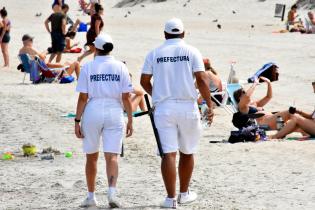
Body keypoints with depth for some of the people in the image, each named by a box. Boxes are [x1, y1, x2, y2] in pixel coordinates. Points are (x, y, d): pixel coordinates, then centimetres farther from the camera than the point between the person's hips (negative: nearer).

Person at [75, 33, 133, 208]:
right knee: (112, 156, -3)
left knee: (91, 156, 13)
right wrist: (130, 120, 6)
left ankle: (91, 196, 19)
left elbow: (83, 97, -4)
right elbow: (126, 97, 0)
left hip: (92, 112, 0)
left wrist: (77, 121, 0)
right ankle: (112, 191, -23)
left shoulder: (88, 67, -1)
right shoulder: (120, 67, 2)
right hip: (114, 113, 0)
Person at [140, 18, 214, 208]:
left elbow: (144, 81, 9)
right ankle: (184, 193, 25)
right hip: (187, 106, -1)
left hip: (163, 107, 1)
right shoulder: (191, 52, 1)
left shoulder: (155, 54, 5)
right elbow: (202, 80, -8)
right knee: (187, 152, 15)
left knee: (169, 153, -3)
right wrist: (210, 105, -3)